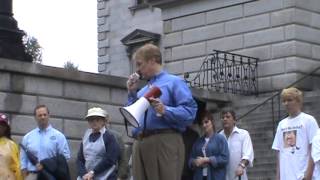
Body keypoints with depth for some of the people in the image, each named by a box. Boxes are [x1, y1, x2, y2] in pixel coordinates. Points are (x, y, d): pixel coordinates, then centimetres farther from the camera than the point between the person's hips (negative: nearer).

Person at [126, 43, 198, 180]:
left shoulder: (174, 82, 5)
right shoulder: (142, 91, 27)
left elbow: (190, 112, -9)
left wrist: (165, 110, -23)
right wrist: (132, 93, 16)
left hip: (165, 143, -7)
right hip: (139, 145, 7)